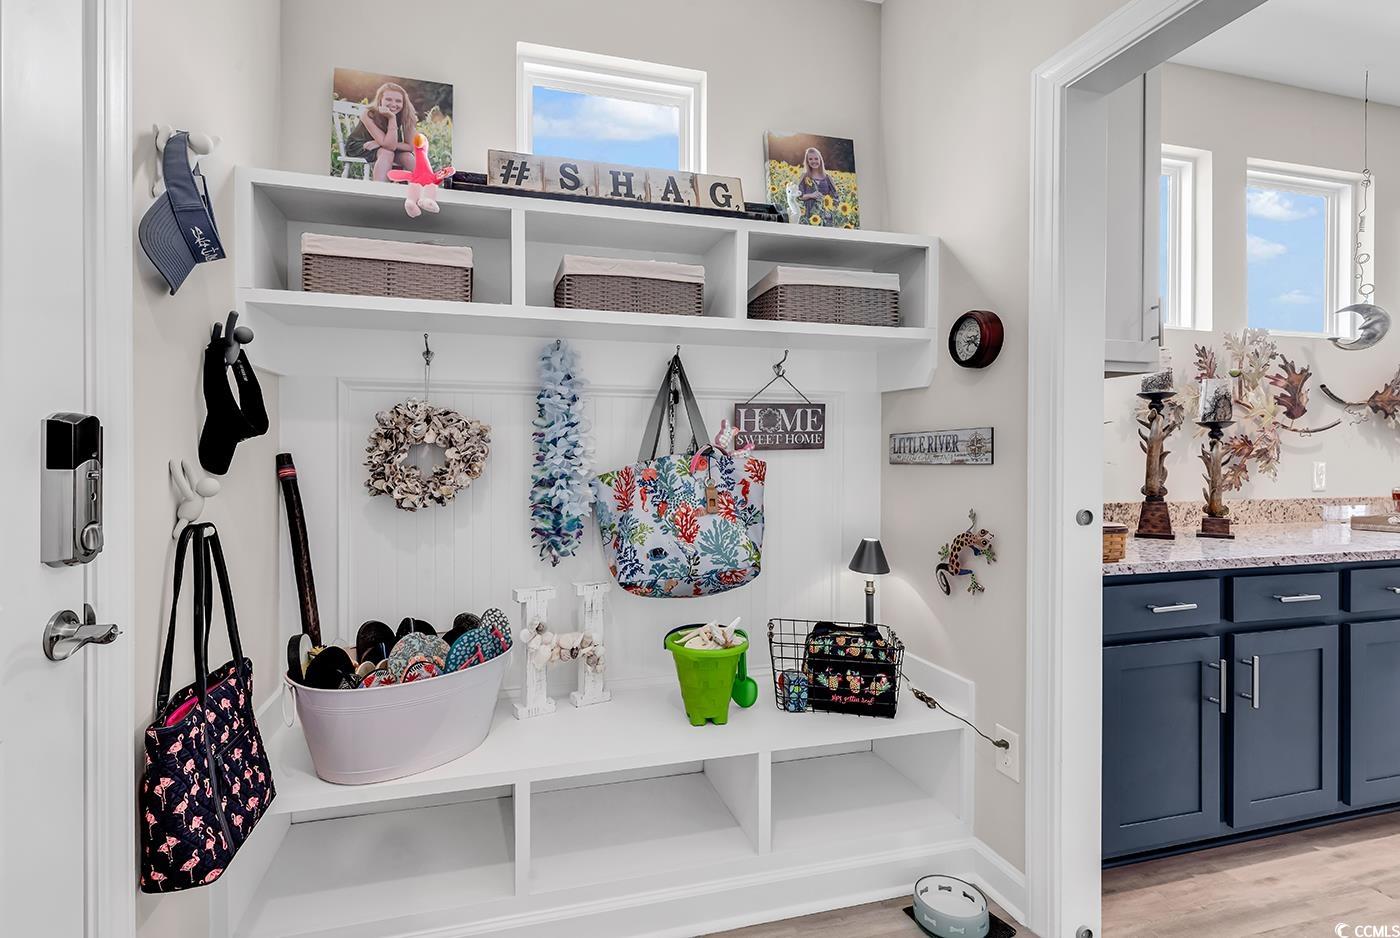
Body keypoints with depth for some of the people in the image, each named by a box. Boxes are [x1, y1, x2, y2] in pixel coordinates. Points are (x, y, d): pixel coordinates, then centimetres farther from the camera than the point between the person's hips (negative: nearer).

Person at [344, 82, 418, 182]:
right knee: (387, 153, -32)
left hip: (383, 147, 4)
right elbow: (390, 146, -35)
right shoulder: (369, 114, -29)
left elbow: (411, 146, -22)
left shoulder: (404, 115, -19)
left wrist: (381, 143, -29)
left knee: (407, 157, -23)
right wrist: (392, 118, -43)